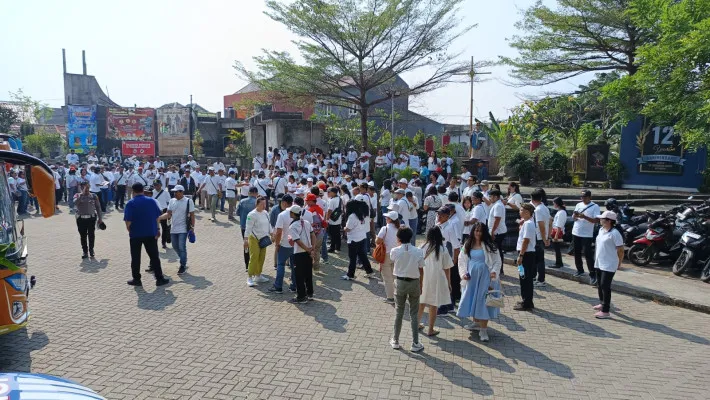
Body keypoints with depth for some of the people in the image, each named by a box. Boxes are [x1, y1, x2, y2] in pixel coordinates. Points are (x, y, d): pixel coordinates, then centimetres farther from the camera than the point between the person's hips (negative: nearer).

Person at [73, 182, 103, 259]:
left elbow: (98, 207, 7)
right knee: (83, 236, 6)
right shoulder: (77, 195, 1)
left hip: (92, 218, 0)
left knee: (91, 235, 2)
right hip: (81, 219, 0)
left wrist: (100, 218, 7)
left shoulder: (93, 196, 2)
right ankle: (85, 251, 17)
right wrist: (82, 194, -23)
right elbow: (74, 202, -21)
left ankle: (91, 250, 20)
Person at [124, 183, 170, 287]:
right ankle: (159, 278, 8)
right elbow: (158, 217, 5)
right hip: (151, 233, 2)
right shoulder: (152, 201, 1)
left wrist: (129, 230, 5)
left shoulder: (130, 203, -8)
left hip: (136, 234, -2)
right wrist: (157, 229, 17)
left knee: (135, 258, 11)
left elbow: (128, 220, -12)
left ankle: (136, 279, 17)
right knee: (154, 256, 7)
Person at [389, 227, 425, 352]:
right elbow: (420, 270, -4)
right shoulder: (418, 251, -10)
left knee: (399, 313, 13)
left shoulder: (395, 251, -11)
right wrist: (421, 286, 7)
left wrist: (400, 244, 12)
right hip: (414, 283, 0)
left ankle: (395, 341, 23)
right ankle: (415, 344, 15)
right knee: (414, 314, 10)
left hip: (400, 282, 0)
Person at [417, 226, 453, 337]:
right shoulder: (442, 250, -11)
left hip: (423, 279, 3)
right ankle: (430, 330, 16)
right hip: (436, 281, -3)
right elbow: (446, 269, -6)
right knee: (433, 306, 7)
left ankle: (417, 324, 33)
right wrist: (449, 283, 6)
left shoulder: (422, 248, -5)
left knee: (421, 303, 19)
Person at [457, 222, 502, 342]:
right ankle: (476, 323, 30)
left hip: (484, 277, -4)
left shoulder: (489, 246, -5)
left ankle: (483, 329, 0)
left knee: (482, 300, -5)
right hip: (471, 277, 4)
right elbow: (462, 260, 8)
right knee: (472, 299, 12)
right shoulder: (467, 245, 5)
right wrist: (463, 273, -4)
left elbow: (497, 261, -3)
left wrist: (494, 272, -20)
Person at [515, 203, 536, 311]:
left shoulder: (528, 224, -17)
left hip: (527, 254, -10)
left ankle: (526, 304, 4)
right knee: (525, 278, 16)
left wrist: (520, 255, -22)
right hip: (528, 253, 10)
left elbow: (526, 240, -21)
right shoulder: (526, 223, 14)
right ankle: (526, 301, 25)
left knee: (525, 278, -3)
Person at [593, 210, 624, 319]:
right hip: (599, 263, 9)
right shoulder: (601, 230, 8)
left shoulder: (615, 233, -19)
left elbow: (621, 250, -14)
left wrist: (618, 263, -6)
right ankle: (602, 303, 39)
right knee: (600, 285, 20)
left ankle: (605, 311, -3)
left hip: (609, 265, -9)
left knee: (605, 286, -7)